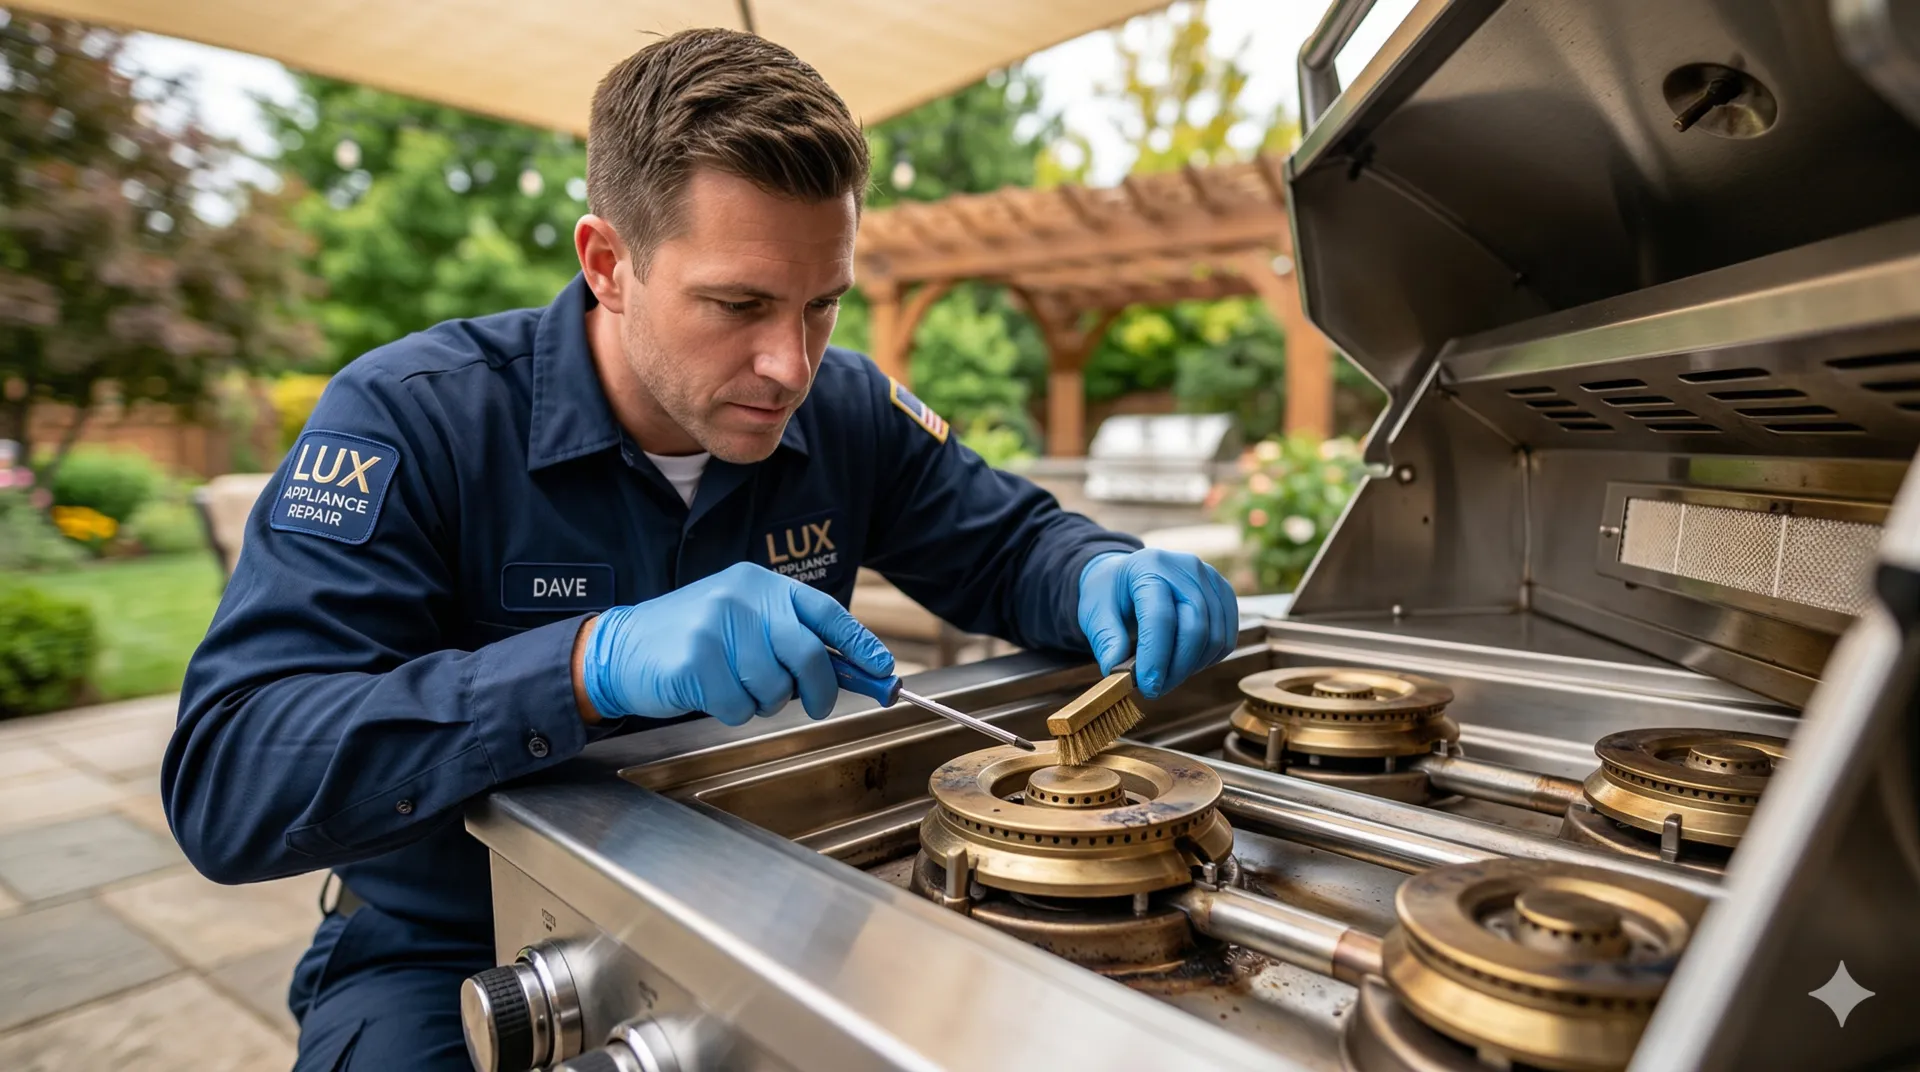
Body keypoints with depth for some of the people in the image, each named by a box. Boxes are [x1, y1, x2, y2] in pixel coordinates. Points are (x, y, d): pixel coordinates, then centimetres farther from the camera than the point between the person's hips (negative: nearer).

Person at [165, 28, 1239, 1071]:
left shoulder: (847, 412, -8)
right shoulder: (410, 421, -19)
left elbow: (1010, 546, 4)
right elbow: (225, 780, -26)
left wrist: (1108, 578, -21)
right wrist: (593, 665, -42)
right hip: (457, 957, -1)